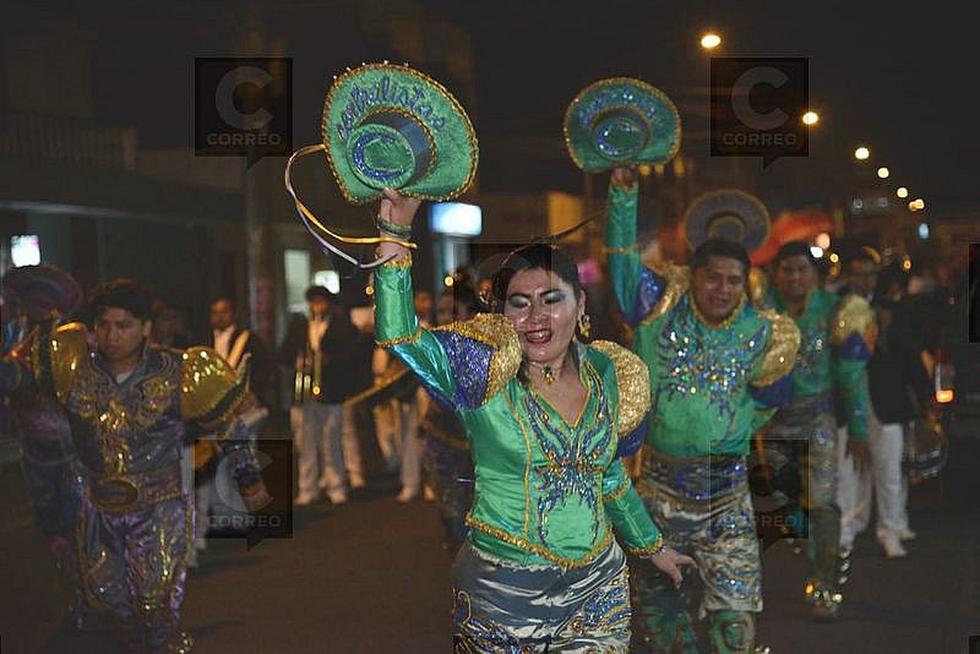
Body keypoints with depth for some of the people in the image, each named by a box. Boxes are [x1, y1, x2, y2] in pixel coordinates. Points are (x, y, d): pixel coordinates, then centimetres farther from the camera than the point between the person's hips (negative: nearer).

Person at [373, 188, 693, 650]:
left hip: (598, 585, 4)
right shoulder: (487, 374, -11)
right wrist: (395, 234, -35)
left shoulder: (606, 373, 4)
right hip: (503, 594, -4)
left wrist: (652, 546, 28)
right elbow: (399, 336, -28)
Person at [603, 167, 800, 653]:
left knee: (735, 612, -3)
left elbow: (768, 404, 15)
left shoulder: (763, 334, 1)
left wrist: (772, 374, -3)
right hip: (659, 488, 0)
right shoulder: (660, 307, -4)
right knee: (657, 604, 14)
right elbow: (624, 259, -16)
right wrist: (624, 194, -25)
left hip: (726, 492, 0)